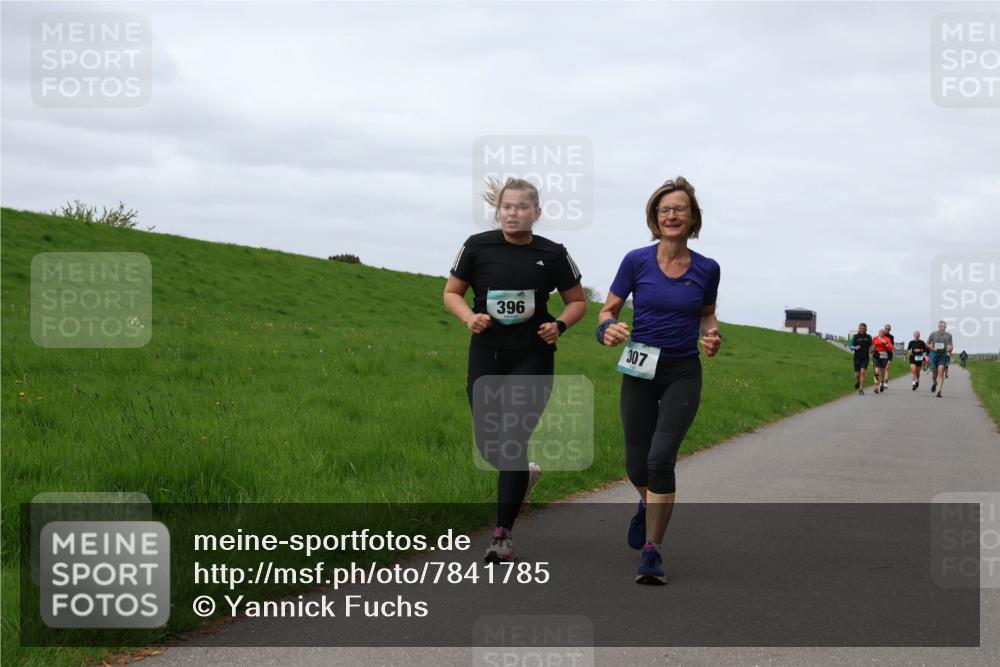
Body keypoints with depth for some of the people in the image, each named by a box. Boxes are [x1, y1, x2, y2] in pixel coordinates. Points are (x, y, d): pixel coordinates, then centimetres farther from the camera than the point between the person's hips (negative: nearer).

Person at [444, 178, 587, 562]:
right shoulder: (478, 246, -1)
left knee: (514, 442, -8)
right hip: (486, 357, 2)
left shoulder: (552, 255, -1)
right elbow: (452, 292, 8)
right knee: (487, 443, 6)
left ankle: (503, 534, 0)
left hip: (532, 360, -2)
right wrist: (469, 317, -13)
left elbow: (578, 300, 10)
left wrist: (560, 325, -9)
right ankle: (524, 474, 42)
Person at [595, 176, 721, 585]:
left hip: (683, 374, -1)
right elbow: (608, 310, 2)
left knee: (661, 457, -17)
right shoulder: (637, 261, -5)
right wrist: (609, 329, -21)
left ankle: (652, 551, -8)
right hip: (639, 372, 1)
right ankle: (649, 506, 44)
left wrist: (711, 336, -5)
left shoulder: (706, 270, -1)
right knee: (637, 465, 7)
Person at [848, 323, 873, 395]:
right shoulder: (855, 336, 1)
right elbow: (851, 346, 3)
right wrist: (855, 348, -18)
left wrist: (871, 350, -2)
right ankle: (858, 381, 39)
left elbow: (870, 346, 19)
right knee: (857, 374, 2)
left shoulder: (868, 337, 6)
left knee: (863, 372, -15)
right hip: (857, 357, 0)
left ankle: (861, 390, -11)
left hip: (865, 358, 0)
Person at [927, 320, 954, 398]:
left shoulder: (948, 335, 3)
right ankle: (935, 383, 40)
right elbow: (927, 343, 9)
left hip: (944, 355, -1)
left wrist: (949, 348, -13)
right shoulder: (933, 334, 2)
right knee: (934, 372, 5)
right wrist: (933, 348, -9)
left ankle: (939, 391, -17)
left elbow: (951, 345, 11)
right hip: (934, 354, 1)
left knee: (941, 372, -15)